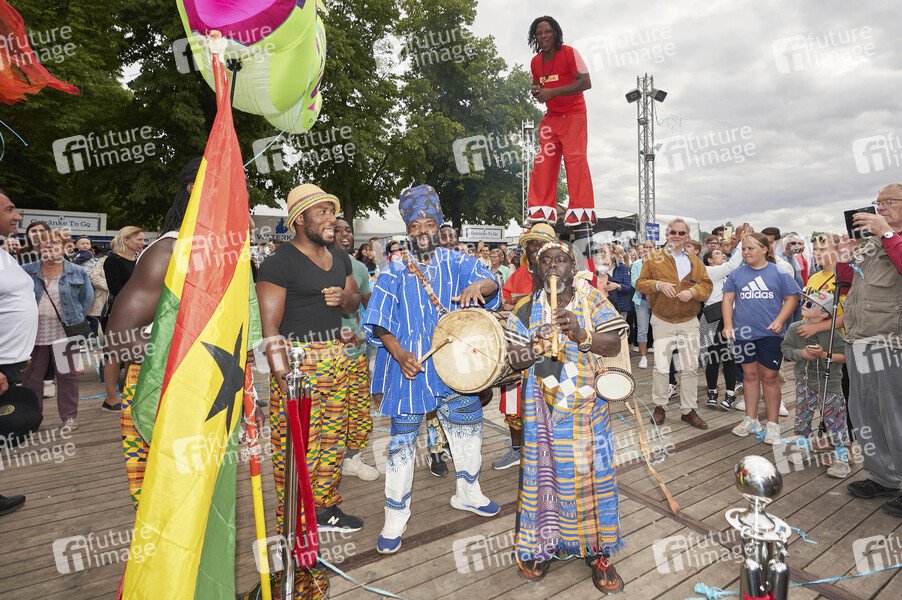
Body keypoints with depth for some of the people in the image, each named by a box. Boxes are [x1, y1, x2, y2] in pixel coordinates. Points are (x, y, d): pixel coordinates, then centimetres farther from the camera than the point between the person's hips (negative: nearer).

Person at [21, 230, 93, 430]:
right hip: (34, 331, 2)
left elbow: (87, 297, 11)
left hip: (64, 332, -1)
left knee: (67, 375, 4)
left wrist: (75, 318, 7)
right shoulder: (27, 271, 5)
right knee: (32, 375, 9)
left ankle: (69, 416, 15)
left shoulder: (77, 273, 3)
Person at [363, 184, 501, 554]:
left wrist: (477, 286, -34)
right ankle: (396, 518, 18)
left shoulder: (455, 262, 5)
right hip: (410, 366, -2)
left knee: (468, 427, 16)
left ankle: (467, 493, 42)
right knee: (402, 439, 1)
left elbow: (490, 281, -10)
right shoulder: (395, 271, 0)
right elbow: (378, 321, -6)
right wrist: (399, 353, -21)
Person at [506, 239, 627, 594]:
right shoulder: (527, 308, 5)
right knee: (544, 472, 6)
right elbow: (511, 357, 2)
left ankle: (597, 552, 22)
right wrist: (532, 351, -19)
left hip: (587, 406, 0)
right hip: (543, 408, 1)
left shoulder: (593, 301, 2)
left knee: (591, 474, 5)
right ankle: (541, 546, 26)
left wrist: (581, 333, -24)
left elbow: (614, 345, -7)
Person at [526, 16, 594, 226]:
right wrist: (536, 91, -3)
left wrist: (552, 92, -25)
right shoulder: (535, 62, 7)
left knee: (575, 157, -14)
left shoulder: (569, 53, -11)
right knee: (543, 159, -3)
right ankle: (543, 208, 1)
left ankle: (580, 210, -10)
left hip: (573, 115, -6)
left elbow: (586, 82, -20)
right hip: (551, 116, 6)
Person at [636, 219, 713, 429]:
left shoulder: (694, 261, 12)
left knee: (690, 367, 5)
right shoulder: (653, 258, 4)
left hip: (689, 322, 3)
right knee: (661, 366, -3)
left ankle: (689, 410, 16)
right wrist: (658, 284, -17)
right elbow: (640, 283, 1)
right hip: (662, 321, -2)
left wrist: (693, 291, -12)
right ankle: (659, 406, 14)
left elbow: (707, 285, 8)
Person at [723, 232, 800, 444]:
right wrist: (728, 325, -2)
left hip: (770, 333, -2)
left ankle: (772, 424, 13)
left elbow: (792, 299, 3)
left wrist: (779, 321, -11)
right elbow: (728, 300, 9)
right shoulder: (737, 274, 7)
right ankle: (750, 420, 22)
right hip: (743, 332, 2)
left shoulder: (779, 274, 1)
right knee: (749, 374, 10)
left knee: (769, 377, 1)